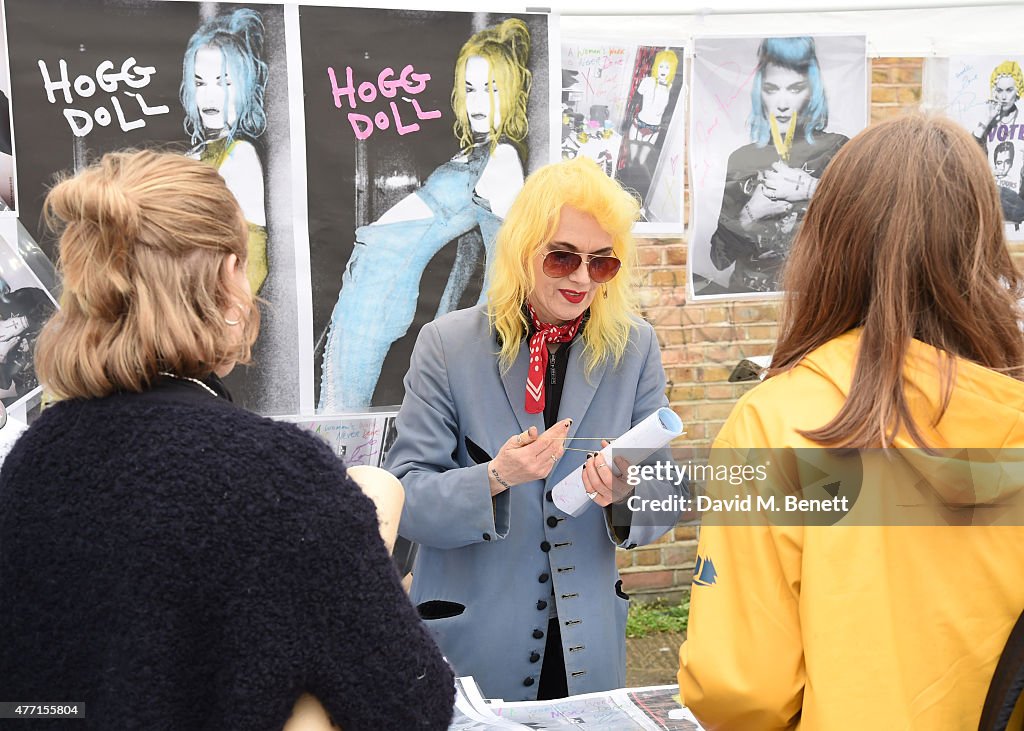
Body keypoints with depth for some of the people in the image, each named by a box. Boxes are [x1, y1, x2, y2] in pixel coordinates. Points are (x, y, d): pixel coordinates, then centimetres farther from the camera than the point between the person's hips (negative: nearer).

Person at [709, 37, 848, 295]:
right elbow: (719, 258, 8)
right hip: (749, 293, 2)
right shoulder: (739, 160, 9)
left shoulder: (837, 150, 5)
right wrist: (749, 214, -6)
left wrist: (812, 190, -9)